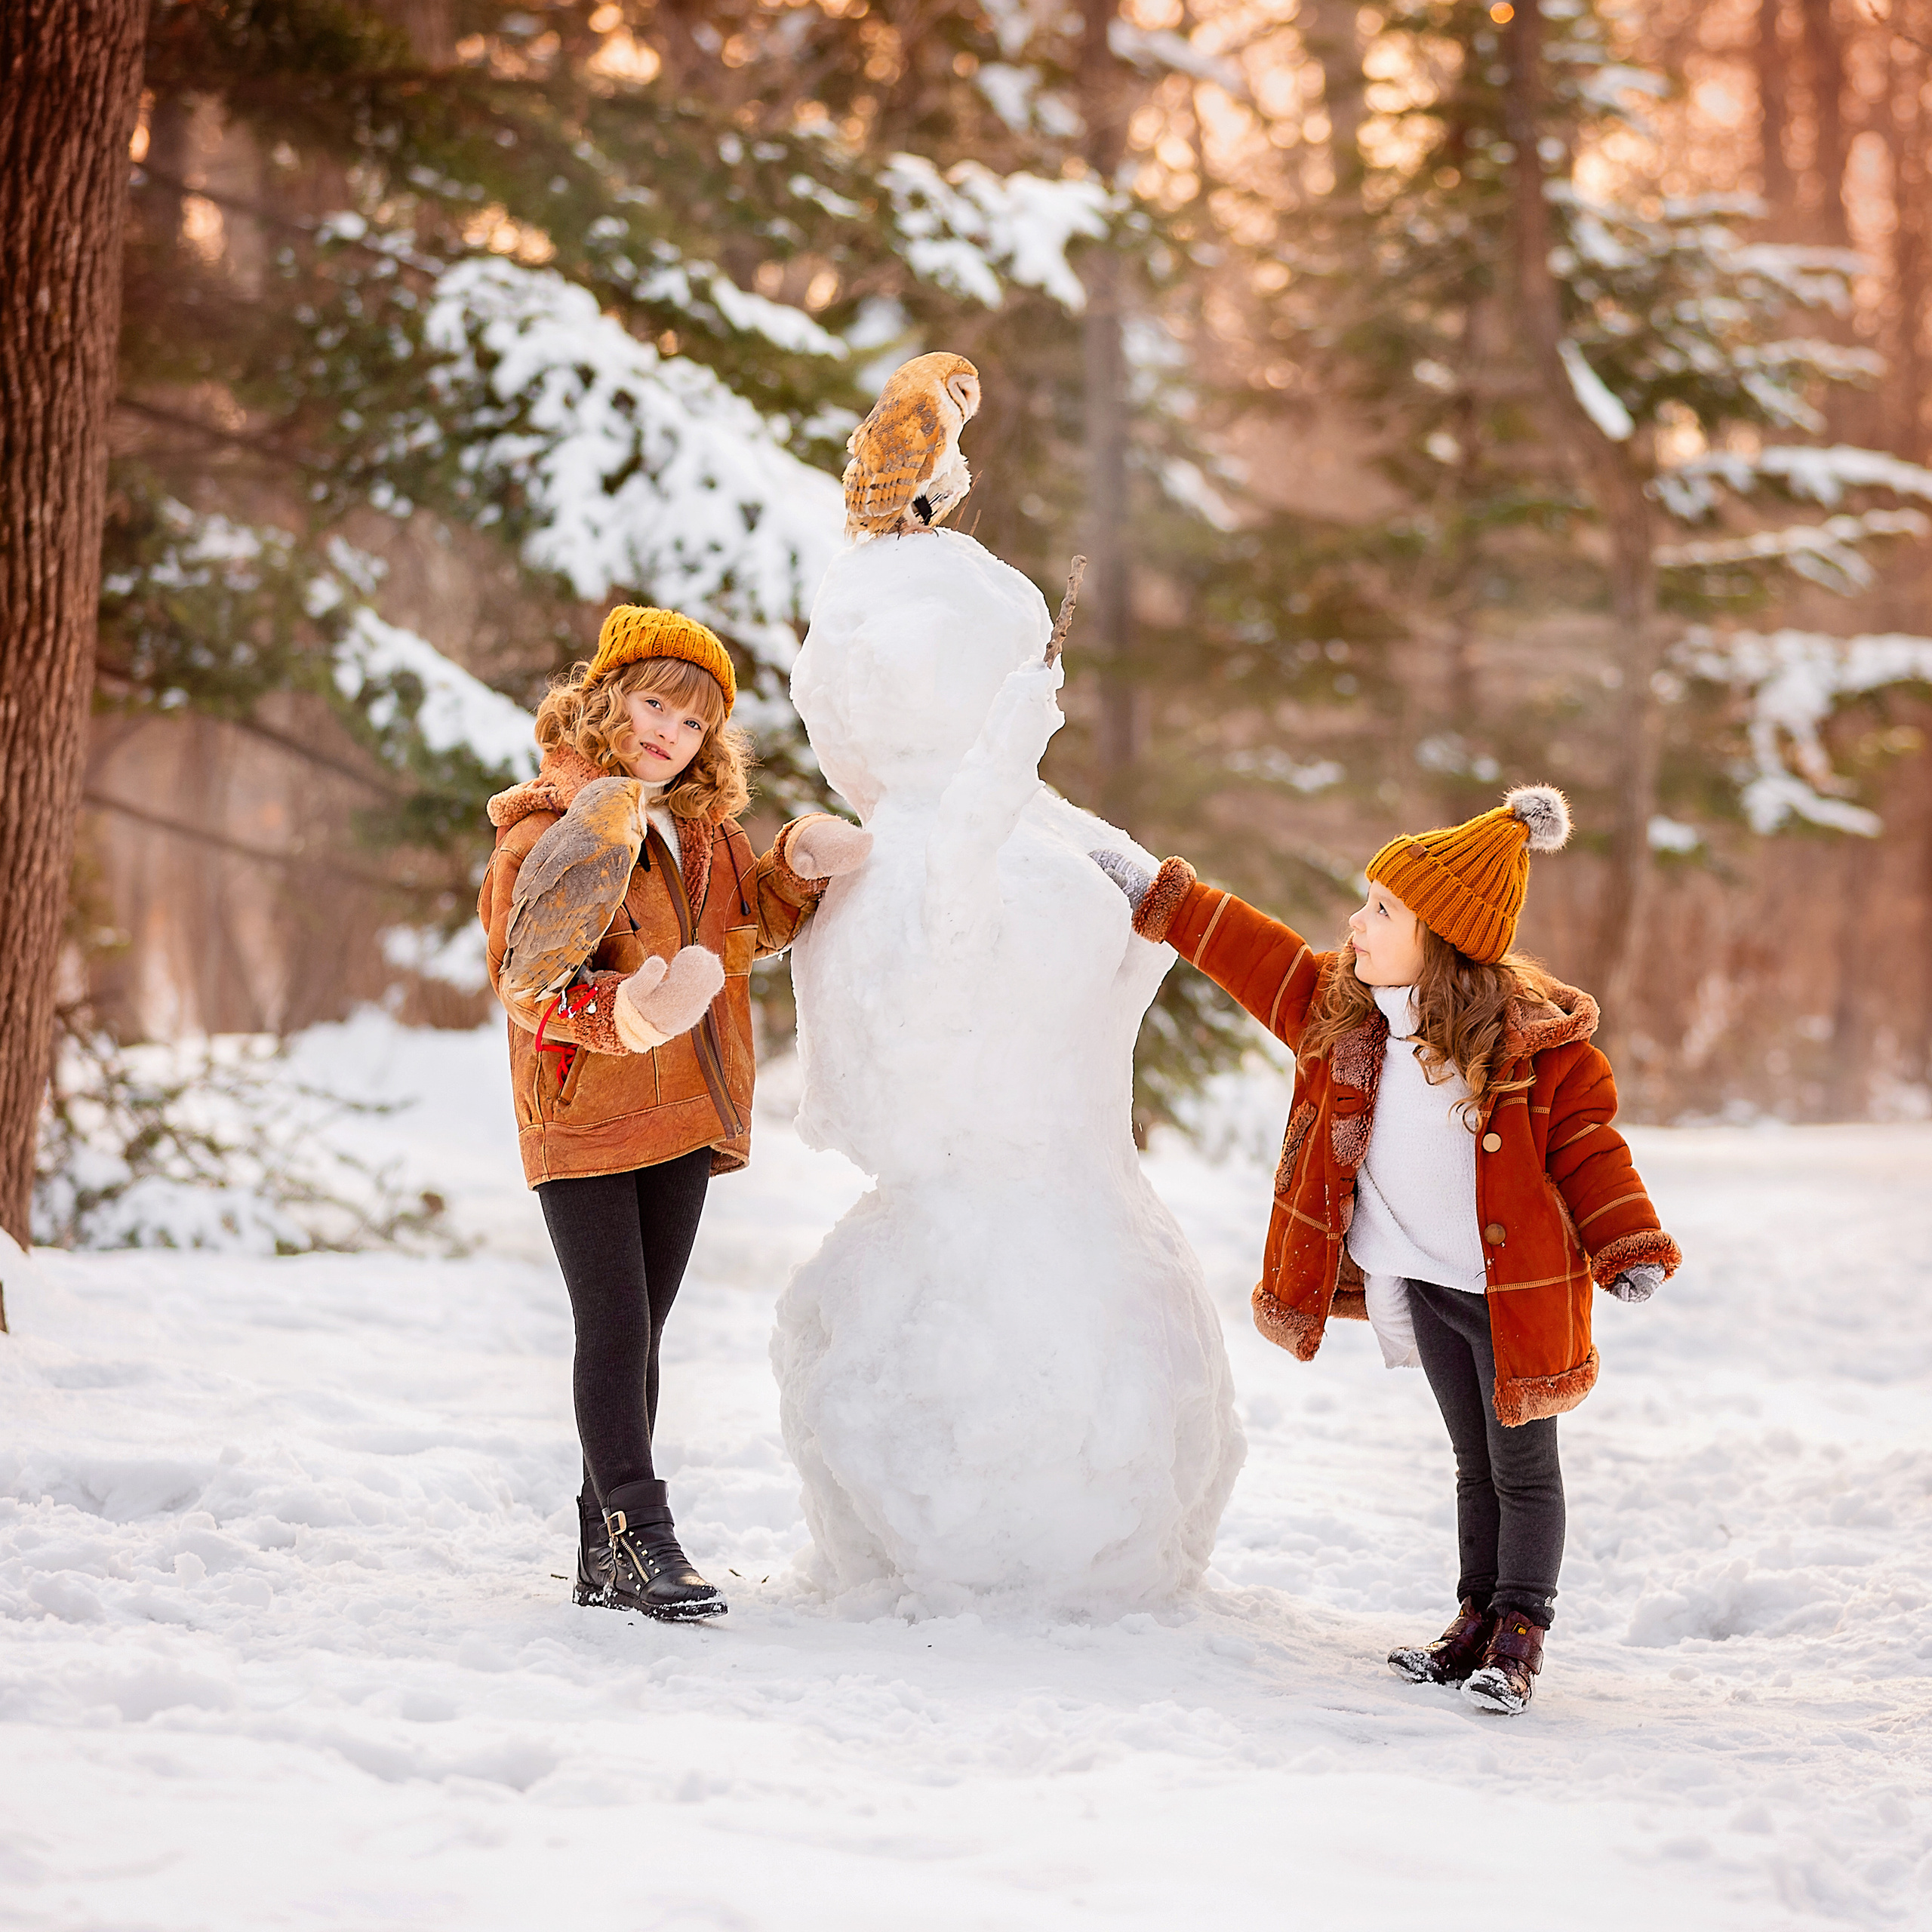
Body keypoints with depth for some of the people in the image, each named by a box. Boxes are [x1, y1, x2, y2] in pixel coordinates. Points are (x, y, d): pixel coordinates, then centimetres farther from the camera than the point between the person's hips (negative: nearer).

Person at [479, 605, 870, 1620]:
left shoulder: (704, 832, 12)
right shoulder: (545, 830, -10)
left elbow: (754, 924, 24)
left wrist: (800, 865, 3)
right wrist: (618, 1013, -35)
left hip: (683, 1118, 7)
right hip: (584, 1118, -7)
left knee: (639, 1331, 12)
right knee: (615, 1330, -7)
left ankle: (606, 1548, 19)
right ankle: (638, 1535, -2)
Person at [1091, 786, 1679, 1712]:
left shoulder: (1535, 1043, -18)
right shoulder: (1344, 1009, -2)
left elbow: (1584, 1141, -11)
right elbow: (1260, 959, 10)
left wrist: (1630, 1248, -16)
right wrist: (1159, 894, 13)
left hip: (1517, 1287, -5)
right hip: (1426, 1286, 6)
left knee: (1523, 1469, 3)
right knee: (1475, 1463, 16)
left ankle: (1520, 1636, 10)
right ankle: (1477, 1620, 25)